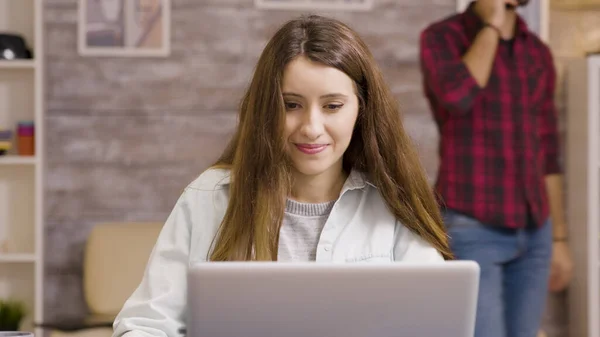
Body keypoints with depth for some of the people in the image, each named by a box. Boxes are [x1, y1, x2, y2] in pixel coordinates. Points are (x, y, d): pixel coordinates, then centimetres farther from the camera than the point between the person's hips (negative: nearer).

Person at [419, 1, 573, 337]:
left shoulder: (538, 52, 11)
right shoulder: (442, 37, -5)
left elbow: (546, 154, 14)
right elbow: (458, 96, -28)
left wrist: (559, 238, 13)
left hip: (531, 233, 6)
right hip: (470, 230, -6)